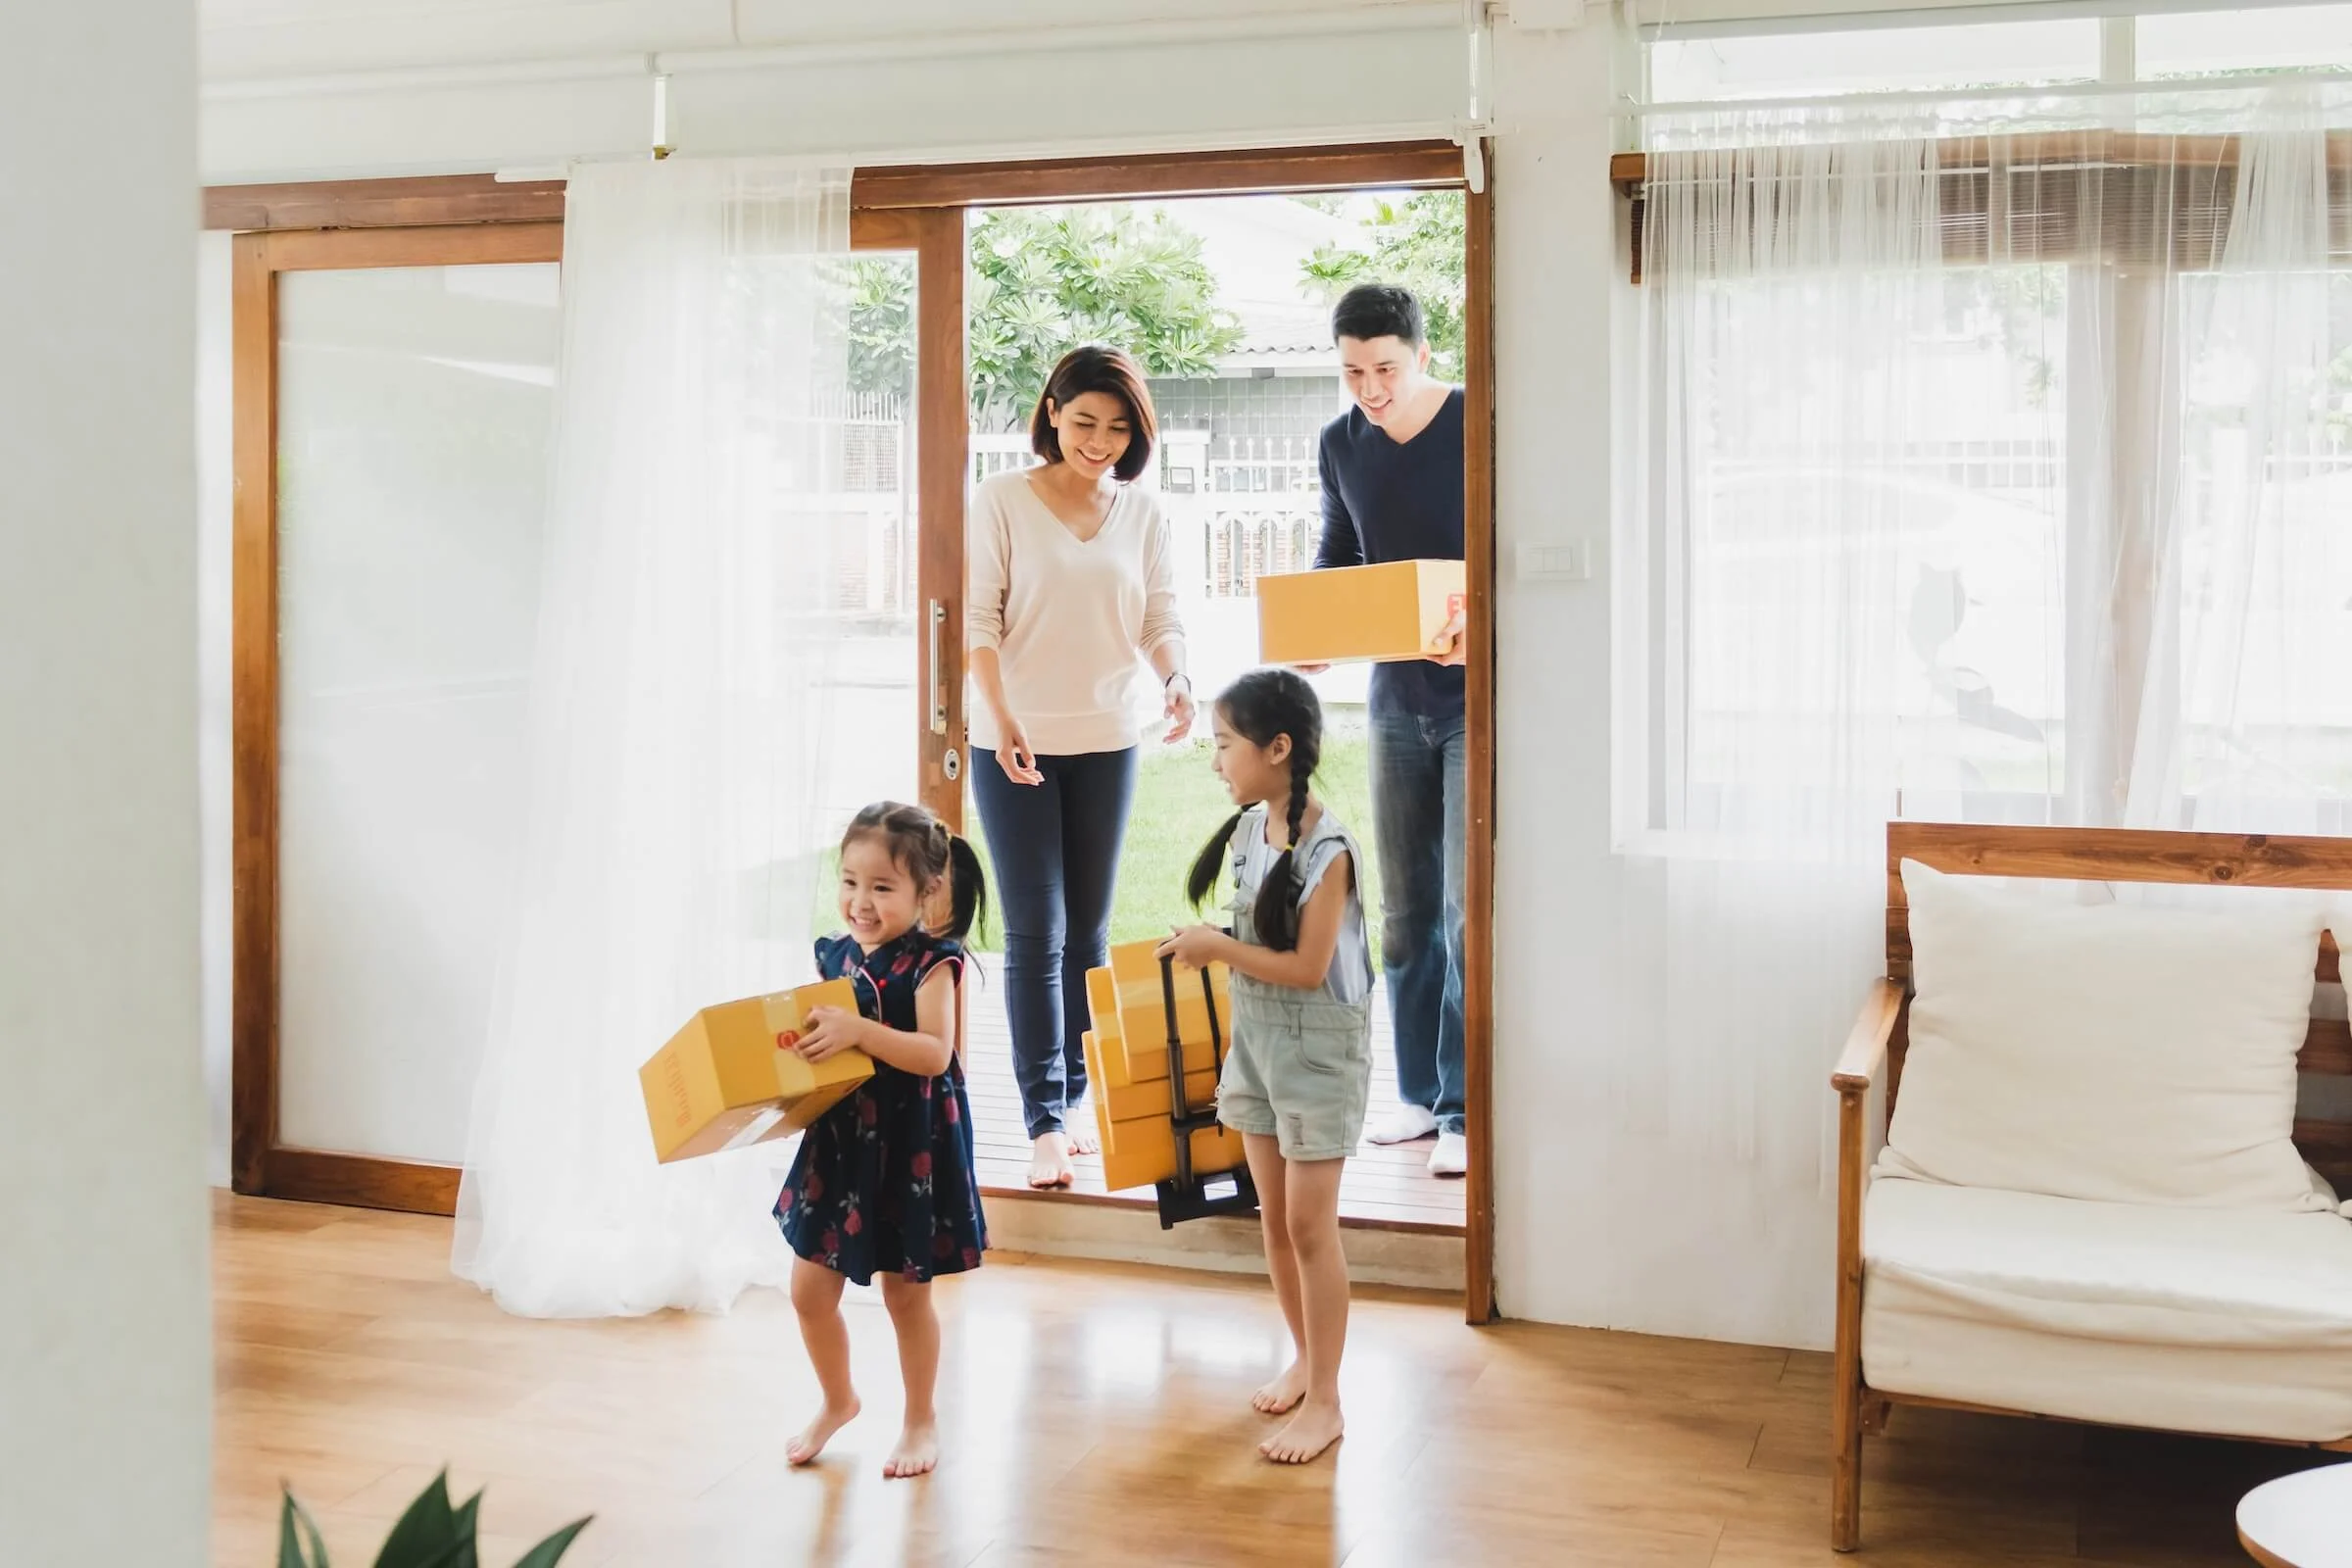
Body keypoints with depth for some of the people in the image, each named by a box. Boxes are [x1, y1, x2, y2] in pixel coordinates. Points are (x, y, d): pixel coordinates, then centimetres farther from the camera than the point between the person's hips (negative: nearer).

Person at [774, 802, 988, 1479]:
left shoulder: (929, 963, -14)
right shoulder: (833, 956, 2)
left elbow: (935, 1053, -26)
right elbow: (818, 1042, 12)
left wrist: (858, 1030, -34)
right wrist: (796, 1052, -8)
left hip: (910, 1147, -5)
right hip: (839, 1140, 5)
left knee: (905, 1292, 10)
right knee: (809, 1290, 9)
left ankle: (921, 1418, 31)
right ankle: (838, 1401, 35)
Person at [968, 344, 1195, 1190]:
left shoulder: (1142, 511, 6)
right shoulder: (1003, 500, -4)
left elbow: (1160, 617, 5)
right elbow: (980, 619, -8)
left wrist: (1175, 678, -16)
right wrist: (1002, 717, -20)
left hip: (1107, 743, 4)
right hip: (1015, 744, -4)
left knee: (1089, 931, 11)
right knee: (1035, 933, -4)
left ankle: (1073, 1099, 22)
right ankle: (1043, 1121, 0)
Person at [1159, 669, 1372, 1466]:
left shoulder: (1328, 849, -21)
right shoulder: (1247, 828, 1)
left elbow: (1308, 968, -21)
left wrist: (1216, 948, -17)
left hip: (1317, 1046, -7)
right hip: (1255, 1035, 7)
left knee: (1310, 1225, -1)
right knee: (1273, 1216, 15)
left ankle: (1325, 1400, 10)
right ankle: (1303, 1357, 32)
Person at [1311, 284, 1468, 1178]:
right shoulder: (1342, 444, 5)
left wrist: (1481, 625, -30)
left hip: (1476, 694, -6)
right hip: (1396, 696, 6)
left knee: (1467, 910, -8)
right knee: (1405, 910, 10)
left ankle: (1466, 1110, -2)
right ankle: (1420, 1091, 21)